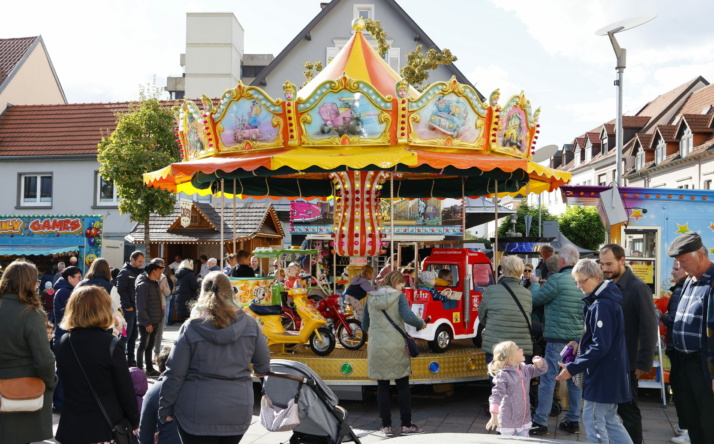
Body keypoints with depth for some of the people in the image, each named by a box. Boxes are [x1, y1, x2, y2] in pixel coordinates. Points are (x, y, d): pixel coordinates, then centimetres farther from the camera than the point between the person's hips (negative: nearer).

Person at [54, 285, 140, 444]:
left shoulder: (62, 344, 0)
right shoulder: (112, 345, -15)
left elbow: (61, 386, 8)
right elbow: (125, 389, -9)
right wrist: (134, 422, 4)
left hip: (71, 428, 4)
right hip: (107, 428, -4)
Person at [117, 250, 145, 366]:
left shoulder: (139, 272, 14)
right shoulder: (125, 272, -8)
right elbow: (121, 290, -15)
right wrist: (127, 306, -15)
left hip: (136, 308, 7)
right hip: (128, 309, -7)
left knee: (134, 335, 11)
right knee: (125, 335, -5)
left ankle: (131, 359, 19)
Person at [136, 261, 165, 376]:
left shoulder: (155, 283, 12)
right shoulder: (143, 285, -17)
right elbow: (141, 306, -20)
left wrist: (160, 316, 12)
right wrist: (147, 323, -20)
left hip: (155, 321, 9)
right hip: (146, 322, -9)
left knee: (150, 345, 16)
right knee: (143, 345, 0)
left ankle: (150, 369, 25)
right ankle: (139, 369, 10)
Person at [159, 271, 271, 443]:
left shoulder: (191, 328, -8)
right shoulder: (249, 324, -2)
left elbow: (175, 374, -7)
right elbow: (263, 365, 7)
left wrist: (165, 409, 5)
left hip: (198, 412, -2)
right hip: (238, 410, 2)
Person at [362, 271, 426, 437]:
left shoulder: (371, 299, 9)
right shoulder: (399, 297, -4)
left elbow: (365, 326, 14)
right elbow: (408, 317, -20)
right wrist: (421, 324, -1)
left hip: (376, 348, 3)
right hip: (396, 347, -3)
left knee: (382, 387, 9)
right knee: (403, 386, 9)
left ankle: (386, 426, 10)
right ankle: (406, 425, 12)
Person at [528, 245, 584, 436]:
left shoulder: (557, 280, -15)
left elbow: (536, 298, -6)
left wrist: (535, 283, 13)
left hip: (558, 338, -7)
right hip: (578, 338, 7)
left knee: (548, 379, -2)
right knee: (574, 379, 12)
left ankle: (540, 422, 0)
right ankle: (573, 421, 17)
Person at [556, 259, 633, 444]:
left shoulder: (603, 305, -21)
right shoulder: (604, 299, 10)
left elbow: (600, 347, -25)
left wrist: (573, 368, -21)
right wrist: (581, 344, 9)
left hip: (603, 373, -10)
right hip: (610, 373, 10)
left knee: (593, 421, -1)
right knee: (609, 420, 17)